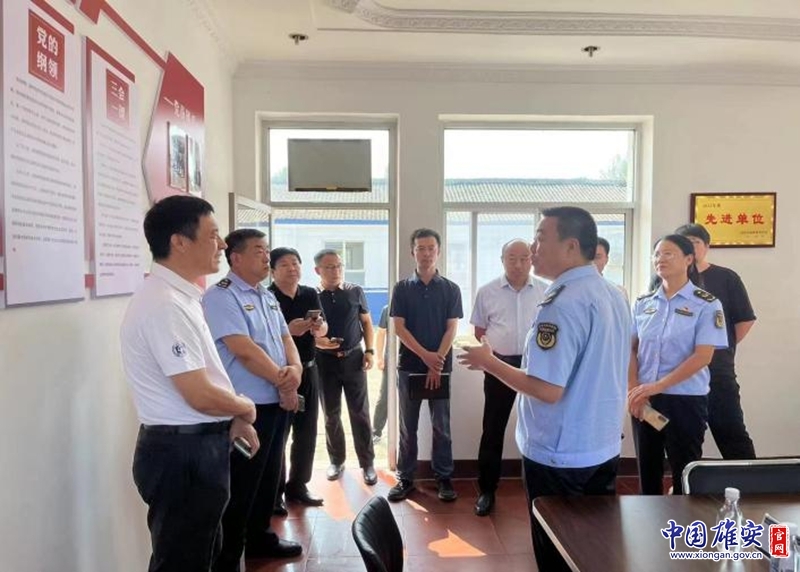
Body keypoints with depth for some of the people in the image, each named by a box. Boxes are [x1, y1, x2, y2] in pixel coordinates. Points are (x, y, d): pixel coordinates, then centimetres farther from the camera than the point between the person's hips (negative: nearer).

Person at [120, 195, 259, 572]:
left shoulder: (179, 297, 9)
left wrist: (232, 421, 9)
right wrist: (246, 409, -6)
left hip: (197, 446, 10)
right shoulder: (165, 305, -23)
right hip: (183, 453, -10)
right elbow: (201, 396, -25)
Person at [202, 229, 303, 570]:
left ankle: (260, 538, 38)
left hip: (277, 403, 9)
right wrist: (284, 384, -14)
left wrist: (295, 369, -12)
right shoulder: (221, 296, -15)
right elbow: (245, 351, -22)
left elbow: (285, 338, 10)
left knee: (268, 476, 20)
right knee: (240, 486, 3)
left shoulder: (268, 297, 13)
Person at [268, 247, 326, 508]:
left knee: (307, 431, 12)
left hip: (308, 370, 6)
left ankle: (298, 486, 26)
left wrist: (318, 327, -17)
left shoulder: (310, 294, 7)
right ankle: (274, 491, 14)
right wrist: (288, 330, -30)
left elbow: (324, 327, 7)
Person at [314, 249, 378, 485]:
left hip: (353, 358, 0)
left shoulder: (355, 292, 1)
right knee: (331, 414, 11)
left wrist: (369, 351, -1)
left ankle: (367, 463, 14)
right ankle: (336, 461, 26)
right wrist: (318, 341, -18)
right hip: (325, 360, 0)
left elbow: (366, 322, 8)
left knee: (360, 413, 4)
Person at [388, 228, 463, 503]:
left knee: (442, 426, 7)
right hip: (409, 366, 0)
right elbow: (399, 328, -4)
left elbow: (451, 329, -2)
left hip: (441, 367, 0)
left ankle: (444, 477, 19)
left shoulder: (451, 289, 3)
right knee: (407, 426, 7)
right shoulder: (402, 288, 2)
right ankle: (405, 478, 18)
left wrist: (437, 363, -12)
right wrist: (425, 355, -14)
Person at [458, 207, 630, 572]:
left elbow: (548, 390, -28)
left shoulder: (562, 302, -24)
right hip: (604, 448, 9)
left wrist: (488, 362, -15)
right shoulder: (613, 296, 5)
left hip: (559, 455, -9)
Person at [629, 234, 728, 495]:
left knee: (684, 471, 6)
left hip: (685, 399, -4)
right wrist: (633, 390, -7)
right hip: (643, 399, 4)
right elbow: (631, 348, 7)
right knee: (647, 469, 14)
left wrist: (657, 386, -19)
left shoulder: (706, 304, -7)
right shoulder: (643, 303, 6)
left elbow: (702, 357, -14)